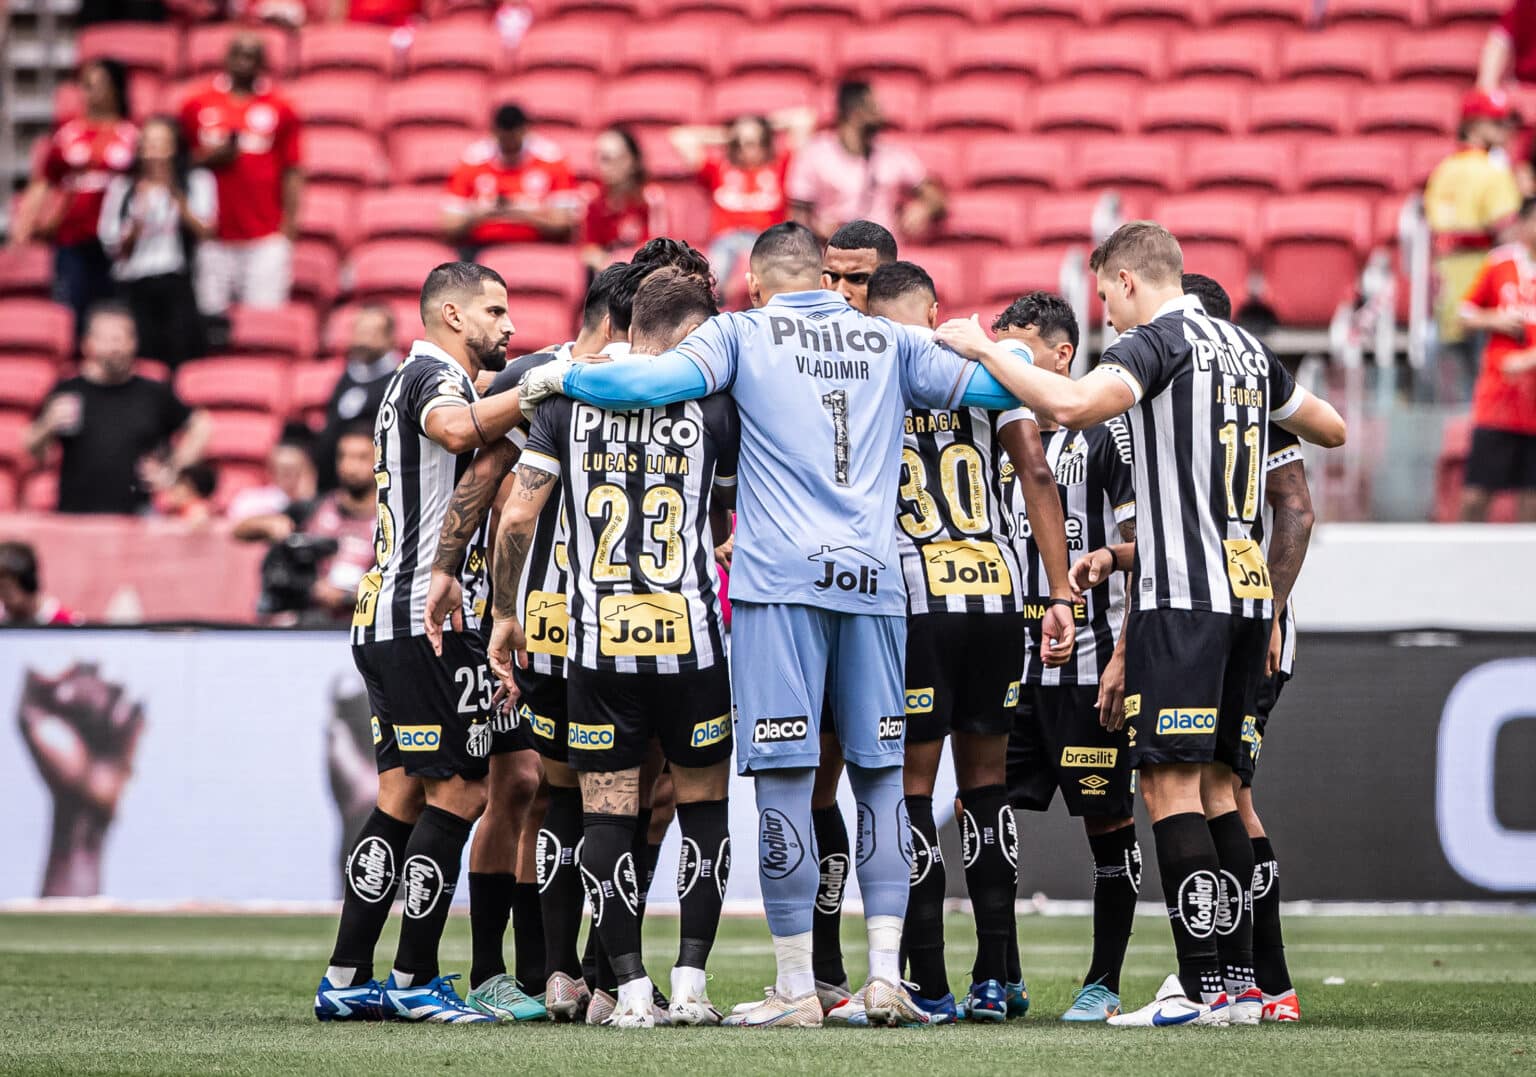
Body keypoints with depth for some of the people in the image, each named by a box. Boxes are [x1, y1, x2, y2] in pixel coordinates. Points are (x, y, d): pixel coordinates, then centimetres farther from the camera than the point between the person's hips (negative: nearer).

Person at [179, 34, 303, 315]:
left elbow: (291, 171, 5)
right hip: (212, 236, 1)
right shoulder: (197, 106, 9)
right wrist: (210, 158, -8)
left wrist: (289, 224, -2)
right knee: (210, 314, -1)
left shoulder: (279, 110, 6)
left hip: (266, 237, -1)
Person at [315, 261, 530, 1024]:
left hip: (383, 621, 11)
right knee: (457, 791, -6)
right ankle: (415, 982, -4)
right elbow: (457, 427, -33)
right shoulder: (433, 376, -8)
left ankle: (346, 981, 10)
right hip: (431, 621, -10)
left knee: (401, 799, 11)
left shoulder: (413, 382, 24)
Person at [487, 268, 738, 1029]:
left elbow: (516, 519, 1)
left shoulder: (569, 399, 3)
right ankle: (690, 983, 6)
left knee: (606, 814, 5)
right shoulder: (711, 404, 0)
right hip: (691, 635, -1)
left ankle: (631, 989, 0)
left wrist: (504, 614, 11)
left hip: (598, 640, 1)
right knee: (703, 806, 12)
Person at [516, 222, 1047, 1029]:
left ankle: (796, 989, -4)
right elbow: (1001, 388, 21)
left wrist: (560, 377, 6)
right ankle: (885, 973, 2)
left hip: (780, 575, -3)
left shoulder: (742, 334, 6)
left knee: (783, 775, -3)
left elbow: (654, 382, -9)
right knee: (880, 776, 10)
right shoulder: (891, 343, 16)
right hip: (873, 577, 3)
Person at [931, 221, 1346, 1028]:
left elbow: (1073, 404, -25)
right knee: (1212, 781, 12)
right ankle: (1240, 982, 10)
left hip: (1182, 597, -8)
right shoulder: (1246, 348, 17)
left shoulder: (1158, 342, -8)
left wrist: (983, 350, -13)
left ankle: (1204, 985, -13)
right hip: (1247, 594, 8)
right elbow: (1330, 429, 30)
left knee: (1170, 782, -8)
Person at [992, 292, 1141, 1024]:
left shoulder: (1106, 434, -5)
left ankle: (1103, 984, 10)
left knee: (1108, 825, 1)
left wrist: (1123, 659, -15)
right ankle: (1003, 980, 9)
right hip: (1013, 667, 6)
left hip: (1089, 668, -6)